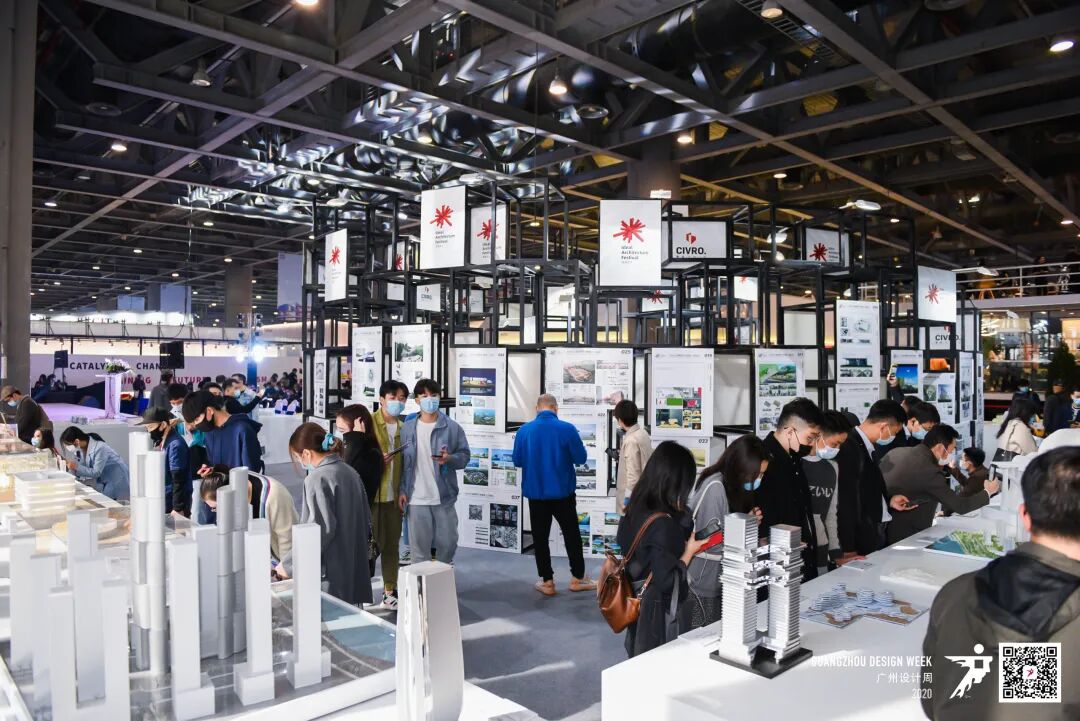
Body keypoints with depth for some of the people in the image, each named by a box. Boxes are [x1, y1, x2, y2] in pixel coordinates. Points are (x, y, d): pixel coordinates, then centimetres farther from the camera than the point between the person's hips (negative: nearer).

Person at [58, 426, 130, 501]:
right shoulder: (81, 449, -4)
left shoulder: (99, 448, -27)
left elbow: (96, 472, -25)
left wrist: (77, 467, -31)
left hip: (117, 479, -8)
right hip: (103, 480, 8)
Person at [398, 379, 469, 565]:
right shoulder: (407, 429, 5)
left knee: (447, 542, 8)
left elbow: (464, 456, 1)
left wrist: (450, 458, -20)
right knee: (419, 546, 6)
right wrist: (401, 490, 2)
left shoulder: (452, 427, -2)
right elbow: (402, 461, 7)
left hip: (444, 497, 0)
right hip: (416, 499, 1)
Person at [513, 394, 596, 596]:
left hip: (535, 493, 1)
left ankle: (547, 582, 17)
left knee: (540, 537, 12)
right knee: (571, 534, 15)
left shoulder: (524, 430, -8)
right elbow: (581, 458, -6)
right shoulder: (567, 429, -13)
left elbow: (517, 461, 2)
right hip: (563, 492, -1)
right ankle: (577, 578, 24)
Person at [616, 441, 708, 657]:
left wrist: (682, 547, 5)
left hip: (637, 605, 8)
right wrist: (689, 552, -13)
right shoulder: (663, 523, -28)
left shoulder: (635, 511, -3)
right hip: (656, 612, -8)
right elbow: (667, 581, -26)